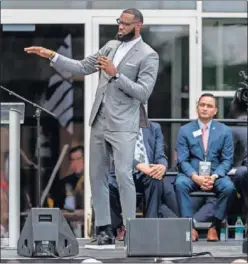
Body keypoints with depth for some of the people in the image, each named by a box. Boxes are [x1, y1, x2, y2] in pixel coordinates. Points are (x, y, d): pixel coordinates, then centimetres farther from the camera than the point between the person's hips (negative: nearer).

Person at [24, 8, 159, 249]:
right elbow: (82, 67, 15)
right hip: (99, 122, 7)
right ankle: (104, 233, 11)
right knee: (97, 177, 6)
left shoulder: (148, 56, -5)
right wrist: (52, 56, 7)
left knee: (123, 175, -15)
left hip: (122, 125, -7)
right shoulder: (111, 46, 14)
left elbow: (143, 93, -13)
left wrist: (115, 74, -20)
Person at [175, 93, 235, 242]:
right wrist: (196, 177, -21)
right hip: (192, 174, 0)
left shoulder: (225, 131, 5)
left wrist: (213, 177, -17)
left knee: (228, 186, -32)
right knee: (180, 183, -33)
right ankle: (190, 227, -27)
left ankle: (214, 226, -18)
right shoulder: (185, 130, 4)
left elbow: (227, 160, 2)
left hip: (215, 174, 0)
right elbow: (182, 160, -2)